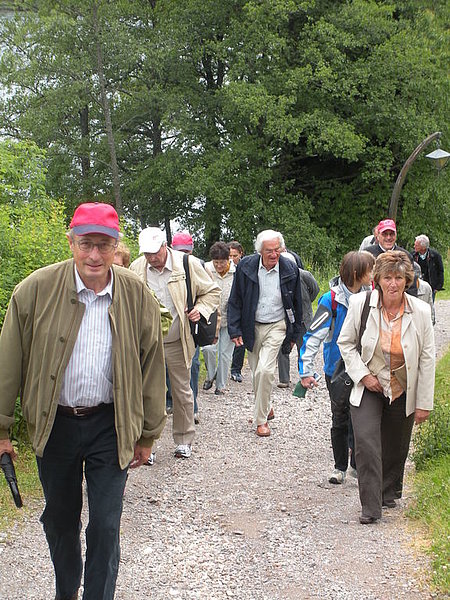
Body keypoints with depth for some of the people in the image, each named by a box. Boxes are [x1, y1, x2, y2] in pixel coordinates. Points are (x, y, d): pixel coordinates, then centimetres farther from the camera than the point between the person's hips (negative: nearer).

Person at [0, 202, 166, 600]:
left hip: (111, 427, -1)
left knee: (105, 528, 1)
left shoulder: (137, 296, -6)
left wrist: (148, 435, 6)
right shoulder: (37, 289, -9)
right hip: (54, 424, 1)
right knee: (59, 521, 17)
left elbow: (151, 368, 2)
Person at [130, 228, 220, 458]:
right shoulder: (136, 268, 0)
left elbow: (212, 291, 6)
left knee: (182, 391, 10)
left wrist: (201, 309, -11)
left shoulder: (188, 264, -7)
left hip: (177, 342, -1)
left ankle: (184, 440, 24)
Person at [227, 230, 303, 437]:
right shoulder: (246, 267, -9)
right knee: (256, 372, 12)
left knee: (265, 370, -17)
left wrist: (294, 334, 8)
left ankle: (262, 419, -7)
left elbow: (296, 303, 5)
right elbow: (235, 301, -1)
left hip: (276, 326, -2)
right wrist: (235, 330, -5)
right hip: (252, 326, 2)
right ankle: (266, 407, 37)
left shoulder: (290, 270, -8)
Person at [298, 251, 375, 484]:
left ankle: (358, 464, 15)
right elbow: (313, 336, -15)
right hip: (337, 370, -2)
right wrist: (305, 370, -18)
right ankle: (340, 466, 26)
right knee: (340, 419, 11)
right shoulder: (332, 300, -16)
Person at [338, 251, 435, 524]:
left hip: (403, 392, 1)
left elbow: (427, 359, -6)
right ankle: (370, 507, -6)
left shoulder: (421, 311, -14)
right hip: (369, 389, -1)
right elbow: (345, 343, 0)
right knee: (366, 444, -16)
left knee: (395, 448, 16)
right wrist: (363, 375, -11)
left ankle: (389, 492, 42)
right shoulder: (360, 303, -14)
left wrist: (424, 403, -4)